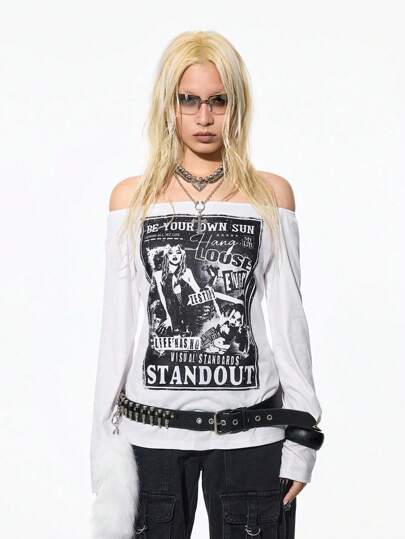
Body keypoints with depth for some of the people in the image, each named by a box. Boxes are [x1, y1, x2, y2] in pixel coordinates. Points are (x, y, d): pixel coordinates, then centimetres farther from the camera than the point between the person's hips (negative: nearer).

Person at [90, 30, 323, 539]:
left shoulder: (271, 193, 4)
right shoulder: (131, 197, 5)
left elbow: (288, 319, 4)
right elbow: (117, 325, 6)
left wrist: (300, 437, 2)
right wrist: (105, 435, 5)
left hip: (251, 432, 0)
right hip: (151, 429, 1)